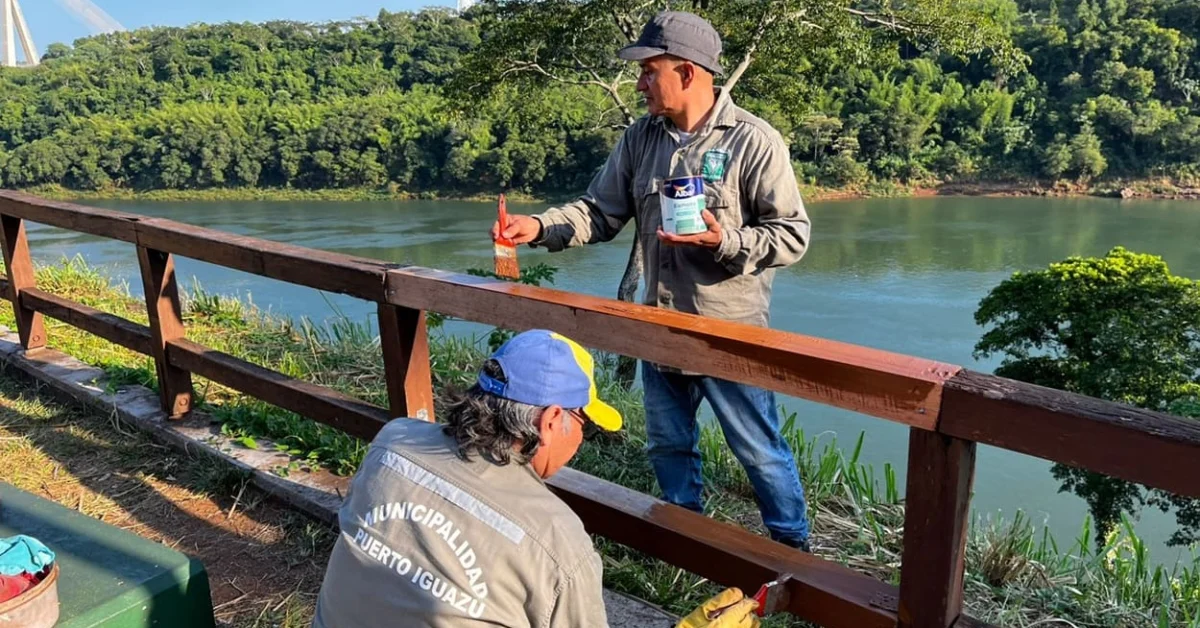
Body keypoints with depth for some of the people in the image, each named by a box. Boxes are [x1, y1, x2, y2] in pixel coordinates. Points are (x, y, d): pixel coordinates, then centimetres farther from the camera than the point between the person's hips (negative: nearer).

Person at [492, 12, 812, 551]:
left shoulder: (753, 140, -13)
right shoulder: (640, 138, 3)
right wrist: (538, 227, -13)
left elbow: (792, 234, -12)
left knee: (759, 452, 9)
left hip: (731, 335, -5)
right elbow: (599, 213, 3)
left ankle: (793, 546, 33)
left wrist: (723, 240, -27)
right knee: (669, 445, 21)